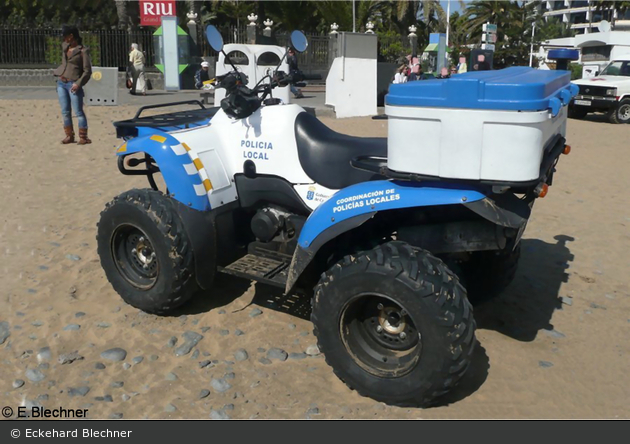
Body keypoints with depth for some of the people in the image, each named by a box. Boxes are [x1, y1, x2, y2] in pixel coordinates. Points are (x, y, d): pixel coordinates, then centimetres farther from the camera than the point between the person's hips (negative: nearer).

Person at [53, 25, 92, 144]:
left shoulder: (83, 50, -8)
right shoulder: (64, 47, 12)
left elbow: (87, 71, -10)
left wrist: (78, 83, -17)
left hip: (73, 84, -7)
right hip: (61, 83, 7)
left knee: (78, 112, -5)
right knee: (65, 112, 7)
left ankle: (83, 137, 0)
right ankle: (69, 136, 14)